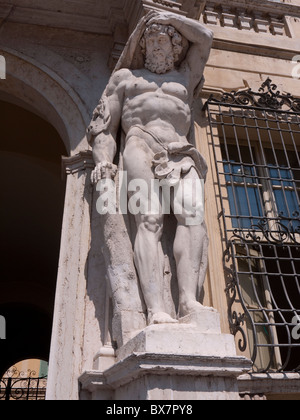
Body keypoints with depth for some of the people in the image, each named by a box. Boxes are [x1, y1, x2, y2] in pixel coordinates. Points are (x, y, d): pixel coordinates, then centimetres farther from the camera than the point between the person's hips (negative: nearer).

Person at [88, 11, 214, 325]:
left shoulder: (185, 76, 35)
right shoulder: (125, 76, 29)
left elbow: (204, 36, 33)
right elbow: (103, 125, 19)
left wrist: (166, 17, 39)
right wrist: (103, 161, 0)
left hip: (181, 154, 3)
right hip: (140, 146, -2)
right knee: (149, 220, -26)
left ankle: (189, 300, -40)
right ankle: (155, 309, -38)